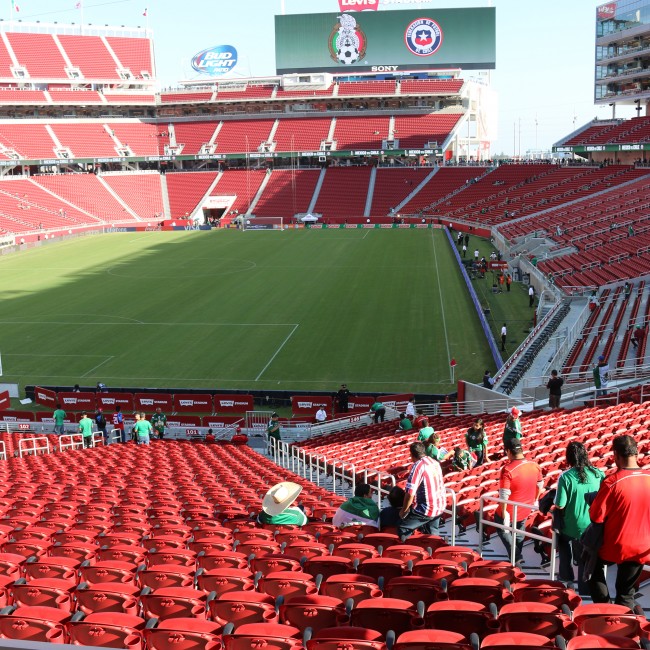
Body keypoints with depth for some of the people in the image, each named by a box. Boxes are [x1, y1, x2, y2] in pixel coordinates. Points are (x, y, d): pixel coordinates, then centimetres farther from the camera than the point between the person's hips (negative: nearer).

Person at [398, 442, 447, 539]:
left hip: (426, 509, -8)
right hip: (440, 506, 8)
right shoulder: (435, 463, 3)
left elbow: (410, 494, -22)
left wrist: (403, 511, -7)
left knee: (403, 530, 2)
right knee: (431, 535, 20)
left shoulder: (417, 466, -18)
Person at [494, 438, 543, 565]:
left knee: (502, 529, 22)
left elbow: (504, 494, -28)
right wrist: (535, 500, 23)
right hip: (526, 510, 5)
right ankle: (517, 556, 44)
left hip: (510, 510, -5)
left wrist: (504, 512, -17)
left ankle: (515, 557, 14)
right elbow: (540, 485, 7)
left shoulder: (507, 469, -28)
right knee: (519, 532, 30)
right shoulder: (535, 466, -9)